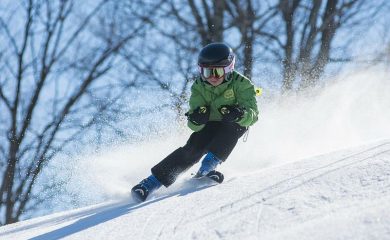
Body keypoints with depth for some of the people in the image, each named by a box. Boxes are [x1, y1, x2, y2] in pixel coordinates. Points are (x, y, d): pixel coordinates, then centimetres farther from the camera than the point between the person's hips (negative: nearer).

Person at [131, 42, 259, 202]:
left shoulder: (240, 84, -23)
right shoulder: (199, 87, -16)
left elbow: (252, 115, -30)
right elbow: (195, 126, -19)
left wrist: (239, 114, -52)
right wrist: (196, 119, -43)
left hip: (234, 126, -1)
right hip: (209, 125, 1)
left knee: (230, 128, -34)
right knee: (193, 149, -22)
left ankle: (208, 167, -35)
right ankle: (152, 182, -23)